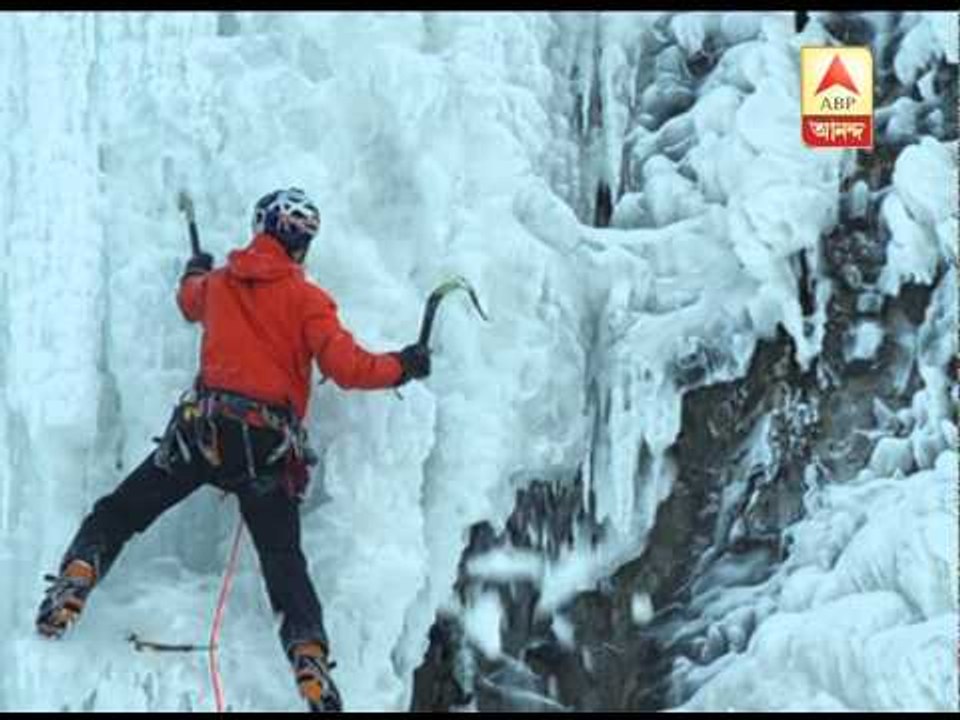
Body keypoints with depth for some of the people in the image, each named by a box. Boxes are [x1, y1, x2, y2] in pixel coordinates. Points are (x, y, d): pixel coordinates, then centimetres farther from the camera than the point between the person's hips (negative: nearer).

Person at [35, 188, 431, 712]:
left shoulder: (218, 283, 13)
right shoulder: (306, 298, 1)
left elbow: (189, 301, 39)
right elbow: (348, 369, -8)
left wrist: (195, 270, 61)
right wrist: (403, 366, 9)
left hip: (202, 428, 1)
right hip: (269, 445, -1)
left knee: (116, 514, 11)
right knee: (284, 562, 3)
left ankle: (74, 583, -13)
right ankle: (310, 653, -16)